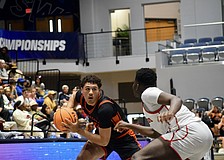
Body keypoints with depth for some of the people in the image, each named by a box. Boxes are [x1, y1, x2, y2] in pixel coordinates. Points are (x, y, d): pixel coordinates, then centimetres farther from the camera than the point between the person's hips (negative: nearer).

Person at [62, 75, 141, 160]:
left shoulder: (105, 108, -36)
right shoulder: (82, 97, -17)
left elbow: (104, 141, -32)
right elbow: (74, 96, 13)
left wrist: (79, 130, -32)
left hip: (123, 138, -5)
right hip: (103, 133, 6)